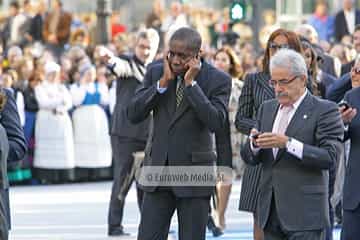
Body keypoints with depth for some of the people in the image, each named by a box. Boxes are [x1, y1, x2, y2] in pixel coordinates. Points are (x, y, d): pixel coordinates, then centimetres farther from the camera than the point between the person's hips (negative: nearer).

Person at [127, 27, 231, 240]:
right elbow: (134, 114, -4)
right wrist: (163, 83, -12)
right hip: (159, 169, 3)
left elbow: (216, 122, -20)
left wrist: (191, 83, -19)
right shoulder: (156, 73, 4)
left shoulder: (217, 79, -6)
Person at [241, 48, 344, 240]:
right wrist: (255, 144, -10)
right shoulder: (267, 109, 16)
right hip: (271, 213, 6)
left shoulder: (325, 110, -4)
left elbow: (329, 157, -15)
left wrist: (288, 143, -23)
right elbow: (249, 158, 14)